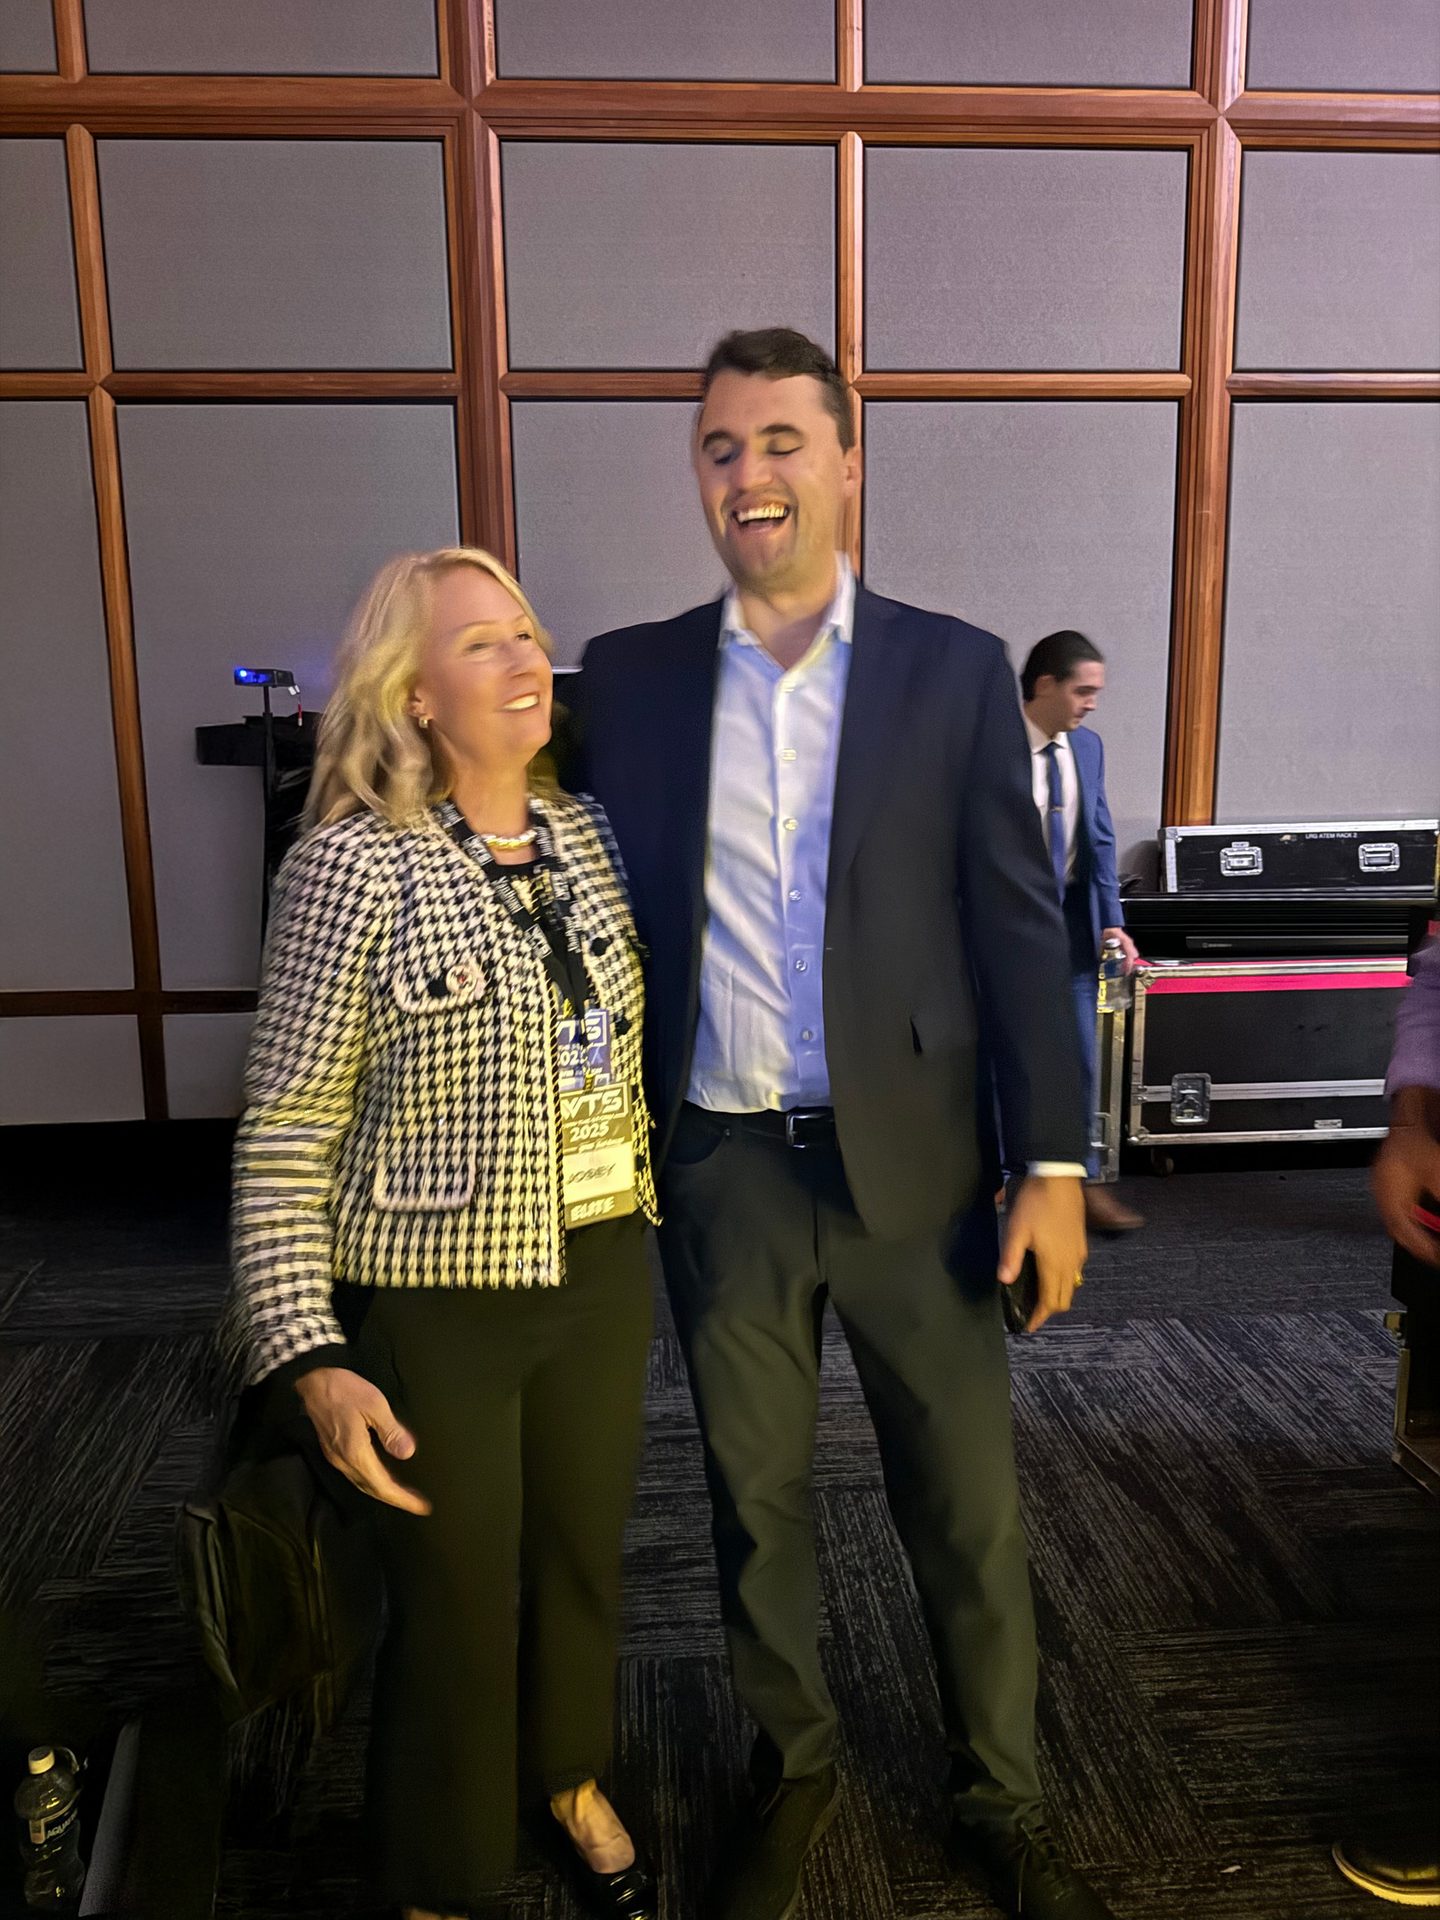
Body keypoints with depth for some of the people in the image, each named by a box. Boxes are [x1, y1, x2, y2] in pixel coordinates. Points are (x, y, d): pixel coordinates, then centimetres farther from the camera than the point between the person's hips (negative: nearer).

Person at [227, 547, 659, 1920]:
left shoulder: (582, 836, 2)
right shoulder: (356, 863, -16)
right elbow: (283, 1137, -14)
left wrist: (648, 1215, 13)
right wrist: (308, 1354, -18)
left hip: (602, 1278, 5)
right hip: (439, 1306, -5)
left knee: (583, 1557, 23)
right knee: (456, 1604, 13)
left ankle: (568, 1777, 52)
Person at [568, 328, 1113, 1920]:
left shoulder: (954, 670, -1)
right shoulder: (627, 676, 3)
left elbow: (1017, 927, -3)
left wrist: (1054, 1163, -6)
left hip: (910, 1162, -1)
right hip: (719, 1172, 2)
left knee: (967, 1509, 12)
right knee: (754, 1498, 17)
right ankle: (790, 1771, 41)